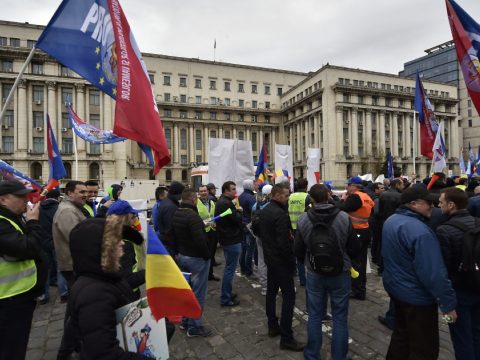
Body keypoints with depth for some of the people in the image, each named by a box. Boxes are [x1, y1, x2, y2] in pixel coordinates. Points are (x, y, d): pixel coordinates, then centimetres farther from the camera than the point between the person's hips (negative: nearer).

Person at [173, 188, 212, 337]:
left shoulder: (176, 214, 4)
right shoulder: (193, 216, -25)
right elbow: (200, 241, -28)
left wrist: (181, 250, 16)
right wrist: (207, 255, -13)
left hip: (181, 256, 9)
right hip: (196, 258, -9)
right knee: (198, 294, 4)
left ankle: (185, 320, 34)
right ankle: (194, 327, 15)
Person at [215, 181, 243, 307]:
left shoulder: (222, 202, 14)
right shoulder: (226, 203, -21)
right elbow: (237, 219, -22)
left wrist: (236, 212, -2)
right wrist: (239, 211, -4)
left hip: (227, 239, 11)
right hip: (232, 240, -11)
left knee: (229, 268, 21)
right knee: (230, 269, -1)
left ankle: (227, 293, 33)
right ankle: (225, 299, 9)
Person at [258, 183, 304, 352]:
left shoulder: (264, 210, 5)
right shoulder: (280, 214, -24)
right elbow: (284, 242, -25)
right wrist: (292, 260, -13)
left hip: (269, 257, 10)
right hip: (281, 260, -9)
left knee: (271, 291, 18)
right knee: (288, 296, -1)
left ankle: (273, 326, 31)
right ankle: (286, 338, 5)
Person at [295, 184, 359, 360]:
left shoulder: (303, 220, -13)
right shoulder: (344, 217, -16)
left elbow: (298, 251, -4)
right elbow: (355, 247, -7)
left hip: (314, 274, 1)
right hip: (340, 273, -1)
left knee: (314, 316, 17)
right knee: (340, 317, 15)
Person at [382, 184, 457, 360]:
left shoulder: (391, 220, 0)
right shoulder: (420, 232, -29)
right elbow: (434, 273, -28)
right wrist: (448, 303, -18)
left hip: (394, 286, 9)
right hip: (416, 295, -9)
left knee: (401, 332, 27)